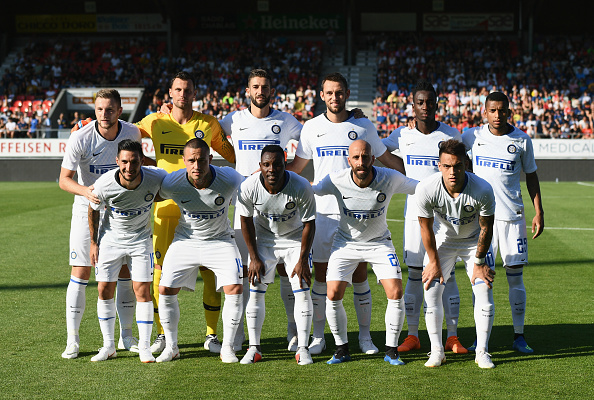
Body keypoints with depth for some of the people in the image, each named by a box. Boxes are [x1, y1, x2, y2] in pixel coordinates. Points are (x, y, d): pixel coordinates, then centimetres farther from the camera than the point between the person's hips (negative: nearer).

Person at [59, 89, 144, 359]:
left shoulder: (132, 133, -8)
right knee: (80, 274, -6)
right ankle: (72, 340, 3)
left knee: (126, 272, 3)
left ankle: (126, 336, 16)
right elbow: (64, 179, -19)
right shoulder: (80, 139, -19)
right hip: (87, 211, -3)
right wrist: (85, 190, -35)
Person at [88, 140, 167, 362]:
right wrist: (93, 242, 1)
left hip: (141, 238, 0)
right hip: (110, 237, 0)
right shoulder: (104, 184, -25)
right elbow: (93, 210, -4)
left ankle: (145, 348, 3)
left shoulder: (156, 178, -25)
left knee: (142, 290, -7)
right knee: (104, 290, 1)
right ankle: (108, 346, 15)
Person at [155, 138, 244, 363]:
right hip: (185, 241, 1)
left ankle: (227, 348, 2)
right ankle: (171, 347, 12)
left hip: (220, 240, -1)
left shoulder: (230, 179, -25)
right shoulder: (171, 184, -22)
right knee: (165, 290, -7)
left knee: (235, 288, -15)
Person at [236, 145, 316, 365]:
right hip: (264, 238, 1)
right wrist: (254, 258, -7)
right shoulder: (248, 187, -24)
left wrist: (303, 259, -15)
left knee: (302, 290, -9)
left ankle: (302, 348, -1)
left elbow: (309, 224, -15)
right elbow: (246, 221, -8)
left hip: (295, 239, -1)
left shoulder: (301, 187, -29)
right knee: (256, 290, -6)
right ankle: (254, 348, 3)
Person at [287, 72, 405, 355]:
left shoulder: (364, 127, 3)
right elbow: (296, 167, 16)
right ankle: (318, 336, 12)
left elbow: (387, 159, 15)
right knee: (321, 273, 3)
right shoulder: (312, 128, 6)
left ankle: (365, 335, 12)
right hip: (323, 211, 1)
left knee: (360, 273, 1)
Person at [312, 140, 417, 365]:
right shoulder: (336, 181, -21)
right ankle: (342, 349, 10)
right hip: (346, 242, 0)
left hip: (379, 243, 0)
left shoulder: (390, 179, -22)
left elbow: (420, 188, -5)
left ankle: (391, 351, 4)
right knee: (333, 295, -10)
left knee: (396, 294, -13)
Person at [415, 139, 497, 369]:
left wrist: (479, 262, -9)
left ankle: (482, 352, 4)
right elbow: (426, 227, -14)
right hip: (442, 239, 1)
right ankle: (436, 350, 4)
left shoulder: (483, 190, -33)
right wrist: (433, 262, -7)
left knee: (484, 291, -9)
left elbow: (486, 228, -16)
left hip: (474, 241, -1)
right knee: (431, 290, -9)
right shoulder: (426, 189, -31)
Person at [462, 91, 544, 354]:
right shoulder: (473, 137, 3)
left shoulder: (522, 141, 2)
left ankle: (519, 336, 10)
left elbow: (531, 176, 9)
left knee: (515, 277, 1)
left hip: (512, 216, -1)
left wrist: (539, 212, 4)